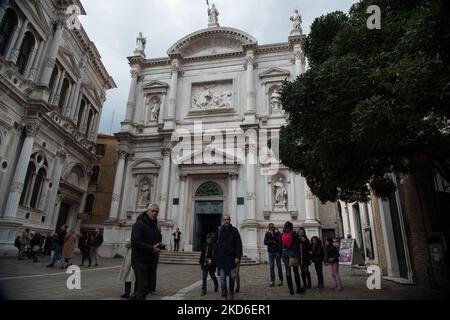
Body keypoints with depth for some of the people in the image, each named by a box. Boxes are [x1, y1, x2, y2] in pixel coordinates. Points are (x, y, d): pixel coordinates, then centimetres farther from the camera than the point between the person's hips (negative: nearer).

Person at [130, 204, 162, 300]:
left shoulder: (155, 226, 12)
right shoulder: (139, 224, -12)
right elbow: (135, 242, -23)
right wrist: (151, 249, -23)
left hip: (151, 261, 8)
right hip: (140, 260, -8)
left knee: (151, 285, 13)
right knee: (142, 287, -3)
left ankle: (133, 298, 32)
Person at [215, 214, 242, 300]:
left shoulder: (234, 231, -1)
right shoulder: (219, 231, 3)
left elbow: (239, 245, -4)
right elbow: (216, 245, 4)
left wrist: (238, 257, -11)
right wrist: (216, 257, 0)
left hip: (231, 258, -1)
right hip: (221, 258, 1)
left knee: (232, 276, 7)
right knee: (222, 278, 3)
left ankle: (231, 291, 33)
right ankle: (224, 295, 13)